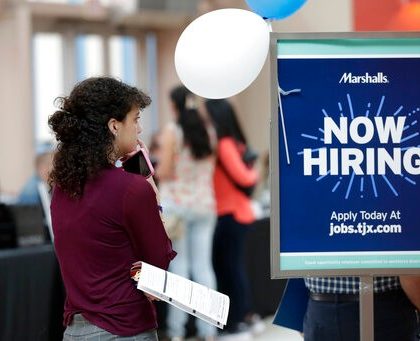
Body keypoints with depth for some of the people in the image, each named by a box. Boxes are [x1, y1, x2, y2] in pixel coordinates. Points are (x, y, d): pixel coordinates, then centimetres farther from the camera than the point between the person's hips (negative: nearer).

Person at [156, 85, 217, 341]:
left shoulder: (172, 131, -8)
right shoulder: (208, 132, 6)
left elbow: (165, 172, -9)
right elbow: (211, 171, 12)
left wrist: (155, 171, 12)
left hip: (177, 205, -4)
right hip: (205, 205, 4)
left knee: (178, 266, -1)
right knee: (203, 265, 7)